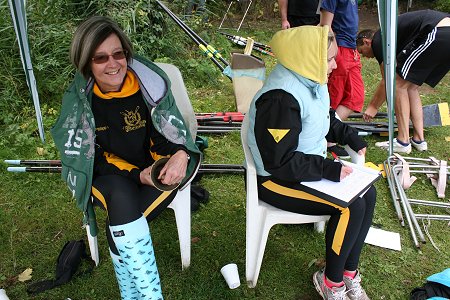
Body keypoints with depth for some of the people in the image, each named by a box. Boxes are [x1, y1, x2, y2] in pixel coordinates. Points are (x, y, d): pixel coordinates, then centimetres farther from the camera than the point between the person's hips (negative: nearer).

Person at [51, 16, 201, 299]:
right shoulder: (78, 101, -9)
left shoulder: (149, 82, -10)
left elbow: (172, 129, -5)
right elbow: (92, 158, -8)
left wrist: (180, 156, -28)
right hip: (109, 176, 0)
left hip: (155, 167, 1)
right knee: (122, 195, -34)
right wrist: (138, 175, -21)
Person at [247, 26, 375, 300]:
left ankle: (349, 272, 12)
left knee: (368, 194, -1)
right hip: (278, 180, -9)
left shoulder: (311, 82, 1)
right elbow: (280, 162, -28)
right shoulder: (280, 100, -29)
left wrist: (350, 137, 6)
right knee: (351, 206, -18)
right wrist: (328, 169, -26)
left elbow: (327, 120, 21)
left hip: (311, 165, 10)